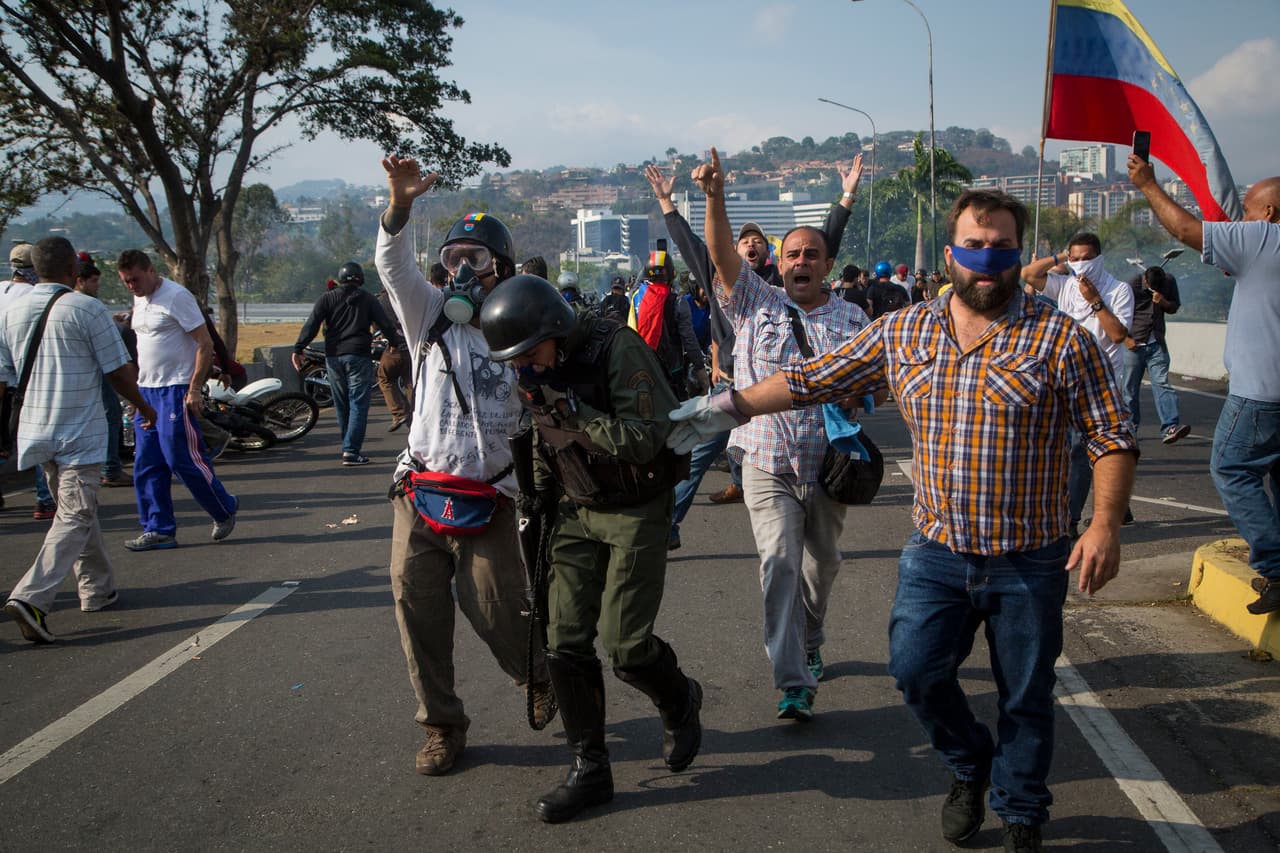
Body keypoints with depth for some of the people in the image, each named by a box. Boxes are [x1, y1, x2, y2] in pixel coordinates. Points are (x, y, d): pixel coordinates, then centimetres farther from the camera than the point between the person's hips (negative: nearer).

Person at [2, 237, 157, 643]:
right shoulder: (87, 309, -11)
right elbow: (119, 371, -8)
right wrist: (143, 407, 7)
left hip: (36, 431, 7)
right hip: (80, 434, -7)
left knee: (76, 509, 19)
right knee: (75, 517, -5)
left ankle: (97, 589, 28)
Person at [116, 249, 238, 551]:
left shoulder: (176, 296, -12)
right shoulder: (140, 301, 15)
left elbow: (205, 344, -15)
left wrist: (195, 389, -20)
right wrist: (137, 389, 18)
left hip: (176, 390, -9)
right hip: (146, 390, 9)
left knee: (183, 457, -7)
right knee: (146, 465, 7)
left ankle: (224, 511, 12)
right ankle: (159, 530, 14)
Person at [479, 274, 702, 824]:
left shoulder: (618, 351, -21)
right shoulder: (533, 374, 0)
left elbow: (645, 439, -26)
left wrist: (574, 412, -30)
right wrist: (536, 504, 14)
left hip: (636, 511, -6)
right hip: (576, 512, 6)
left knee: (625, 644, -8)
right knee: (566, 644, 0)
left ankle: (680, 702, 26)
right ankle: (589, 769, 15)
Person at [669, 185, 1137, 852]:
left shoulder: (1062, 340, -7)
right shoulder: (901, 333, 3)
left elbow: (1112, 438, -5)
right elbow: (813, 380, 7)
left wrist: (1105, 524, -18)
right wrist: (727, 408, 3)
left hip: (1030, 563, -2)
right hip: (936, 550, 3)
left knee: (1025, 698, 9)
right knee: (916, 670, -1)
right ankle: (969, 766, 31)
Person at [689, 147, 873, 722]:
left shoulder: (852, 320, 7)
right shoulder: (756, 304, 2)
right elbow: (721, 253, -10)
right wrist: (714, 195, -23)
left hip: (827, 466, 3)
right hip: (768, 464, -2)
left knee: (821, 566, 17)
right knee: (780, 566, -12)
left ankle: (808, 643, 43)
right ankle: (794, 685, -11)